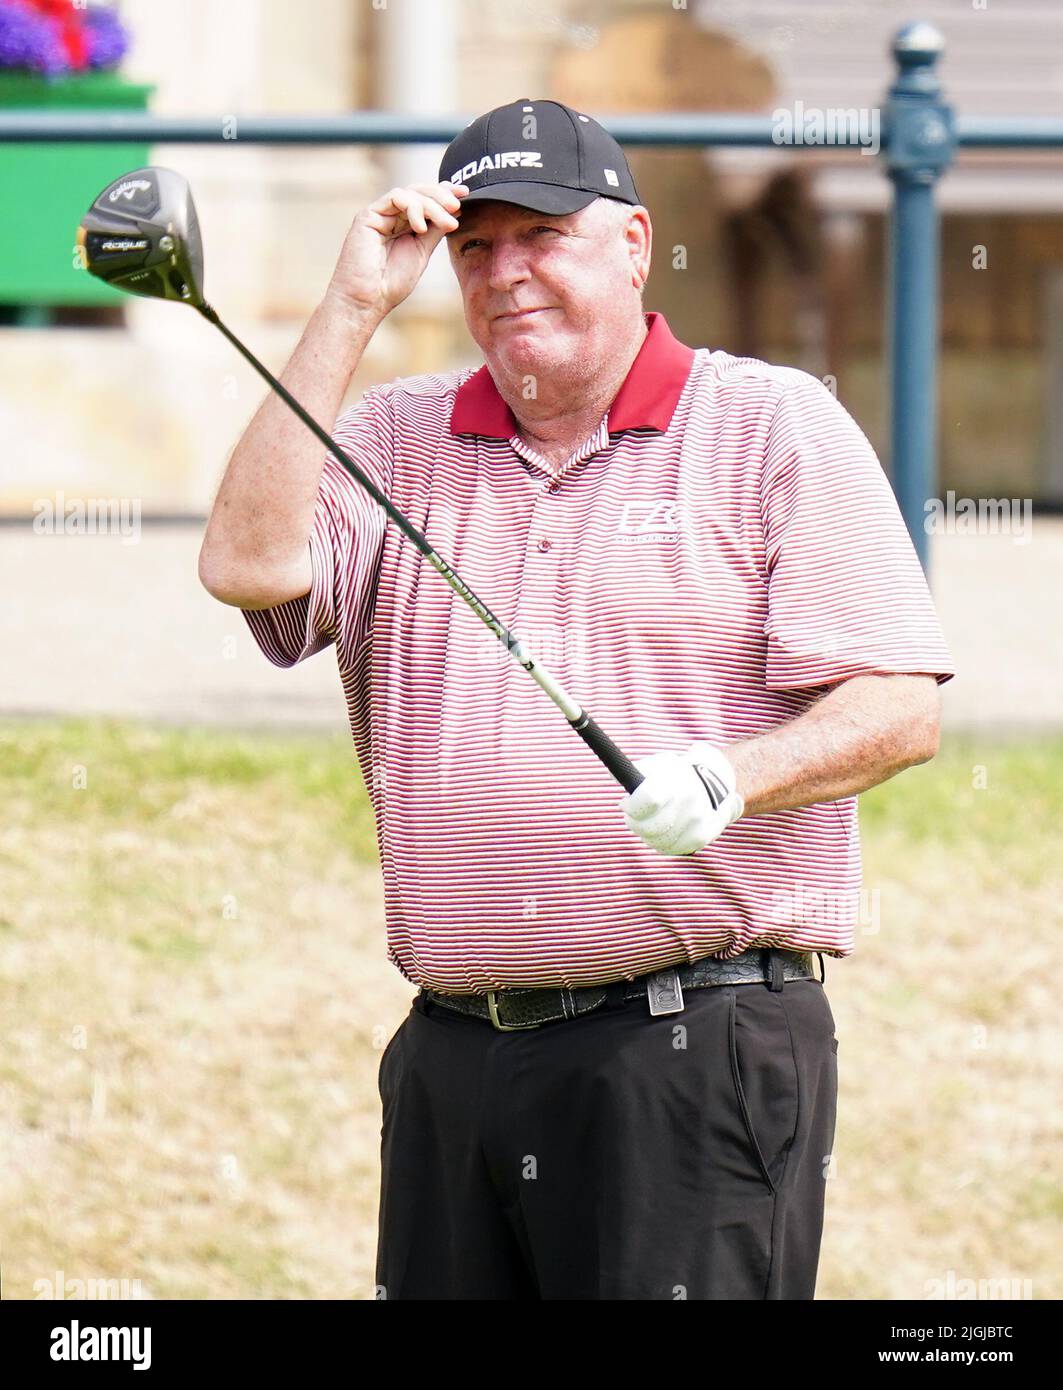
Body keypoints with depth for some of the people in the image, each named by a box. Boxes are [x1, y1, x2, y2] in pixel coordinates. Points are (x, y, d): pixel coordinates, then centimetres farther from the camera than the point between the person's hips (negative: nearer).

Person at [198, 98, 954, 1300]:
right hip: (451, 1055, 4)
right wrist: (351, 311, -2)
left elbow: (898, 706, -2)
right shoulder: (396, 441, 15)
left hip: (696, 1054, -4)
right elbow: (250, 564, -4)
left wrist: (729, 779, -21)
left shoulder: (774, 426, 4)